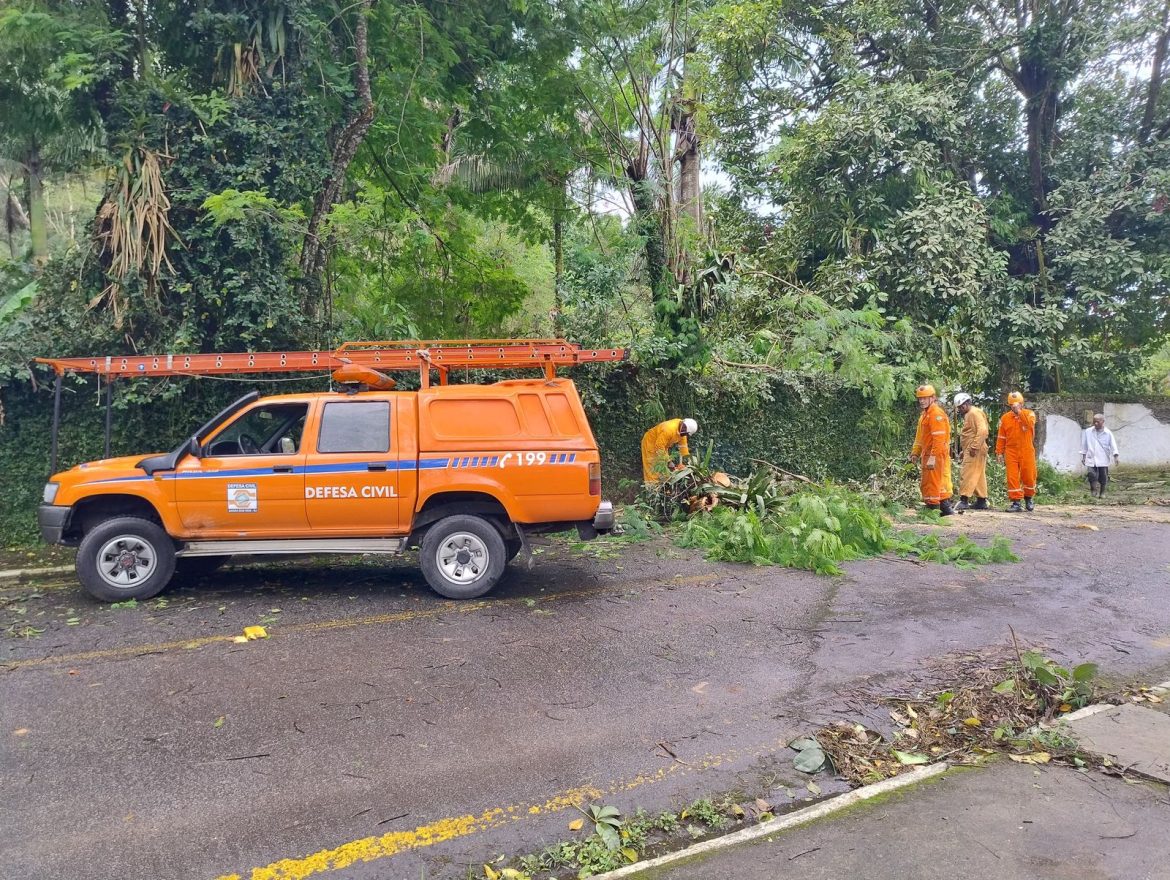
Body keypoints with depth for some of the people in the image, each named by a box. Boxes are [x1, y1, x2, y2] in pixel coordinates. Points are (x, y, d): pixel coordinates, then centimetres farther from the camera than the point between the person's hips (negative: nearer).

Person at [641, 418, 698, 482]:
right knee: (654, 471, -11)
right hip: (650, 443, -9)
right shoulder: (669, 429, -38)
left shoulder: (682, 429, -12)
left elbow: (683, 445, -2)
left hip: (662, 445, 9)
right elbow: (659, 448, -35)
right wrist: (668, 461, -32)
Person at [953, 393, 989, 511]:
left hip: (974, 451, -10)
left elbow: (983, 431, -22)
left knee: (967, 474, -13)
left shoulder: (975, 413, -10)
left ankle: (964, 500, -16)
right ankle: (981, 501, 14)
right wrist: (963, 451, 23)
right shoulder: (968, 415, 22)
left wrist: (975, 447, -24)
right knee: (978, 476, 11)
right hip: (970, 451, 10)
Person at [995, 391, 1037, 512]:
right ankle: (1016, 502, 2)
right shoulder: (1005, 418, 7)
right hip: (1011, 452, 1)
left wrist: (1019, 412, -20)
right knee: (1012, 477, -3)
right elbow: (1001, 437, 9)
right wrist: (999, 452, 4)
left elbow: (1030, 424, -22)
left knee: (1029, 476, 4)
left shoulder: (1029, 414, 3)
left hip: (1027, 452, -1)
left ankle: (1028, 498, 26)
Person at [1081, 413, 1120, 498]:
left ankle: (1102, 493, 23)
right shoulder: (1088, 432, 2)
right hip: (1091, 459, 0)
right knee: (1092, 475, -13)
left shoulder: (1108, 433, -1)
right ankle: (1094, 491, 6)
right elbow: (1084, 444, 10)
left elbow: (1113, 445, -3)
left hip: (1103, 460, 0)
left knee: (1103, 477, 6)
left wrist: (1116, 456, -13)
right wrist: (1083, 455, 12)